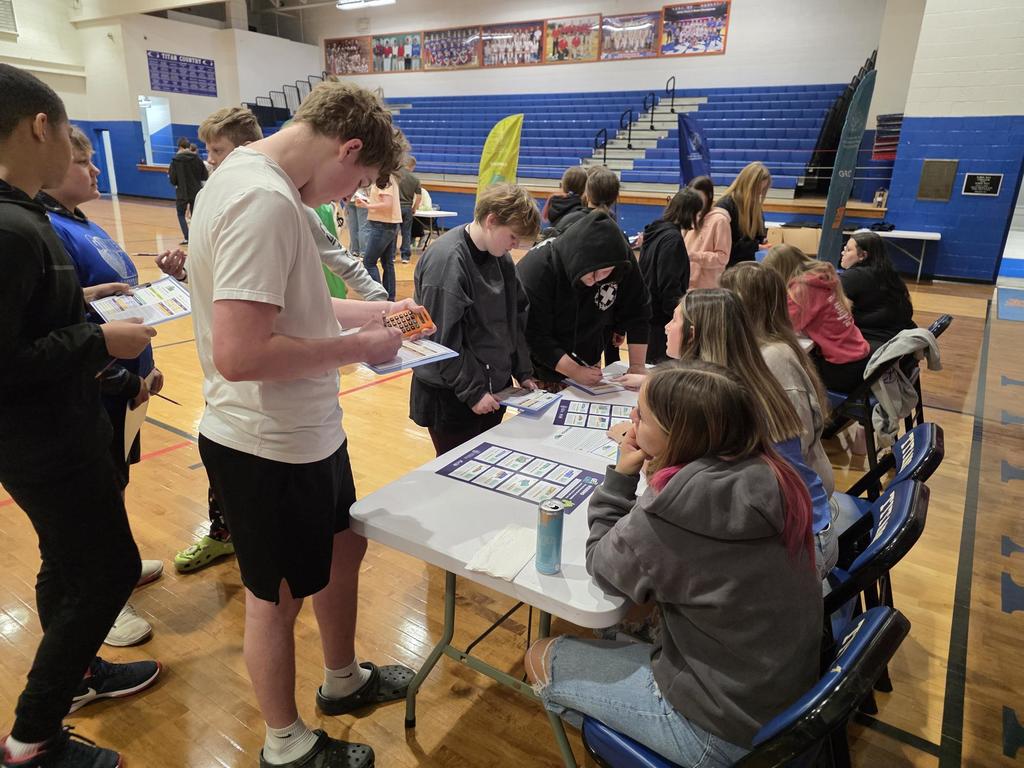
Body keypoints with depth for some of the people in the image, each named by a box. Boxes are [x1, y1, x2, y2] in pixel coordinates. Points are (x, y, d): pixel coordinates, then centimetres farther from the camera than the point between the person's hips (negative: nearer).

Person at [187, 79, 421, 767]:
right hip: (269, 450, -10)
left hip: (307, 433, 10)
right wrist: (357, 346, -20)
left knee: (343, 548, 25)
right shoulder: (265, 201, -25)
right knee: (279, 598, 11)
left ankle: (343, 680, 50)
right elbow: (239, 353, -31)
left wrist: (375, 312, 11)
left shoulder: (253, 176, 8)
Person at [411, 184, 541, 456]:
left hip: (495, 388, 7)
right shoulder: (446, 260, -21)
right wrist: (472, 392, -17)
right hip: (453, 398, -7)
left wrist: (523, 372, 7)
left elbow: (517, 318, 12)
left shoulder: (500, 257, 4)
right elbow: (443, 339, -22)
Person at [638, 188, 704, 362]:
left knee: (650, 366, 18)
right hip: (661, 321, -9)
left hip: (647, 313, 9)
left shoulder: (655, 231, 9)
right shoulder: (672, 238, -18)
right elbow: (670, 286, -22)